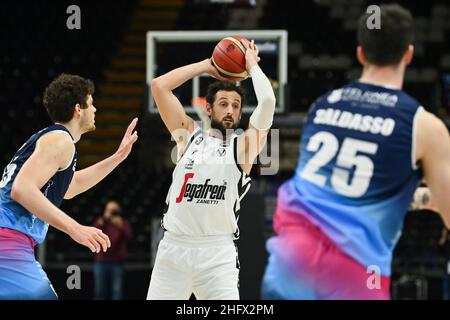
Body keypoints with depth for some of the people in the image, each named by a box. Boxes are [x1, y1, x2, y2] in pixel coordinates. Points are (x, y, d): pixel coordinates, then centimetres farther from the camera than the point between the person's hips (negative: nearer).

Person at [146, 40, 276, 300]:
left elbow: (267, 103, -10)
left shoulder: (243, 145, 5)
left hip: (218, 251, -2)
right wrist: (207, 66, 11)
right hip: (174, 246, 2)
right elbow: (159, 86, 6)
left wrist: (252, 65, 6)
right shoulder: (189, 135, 11)